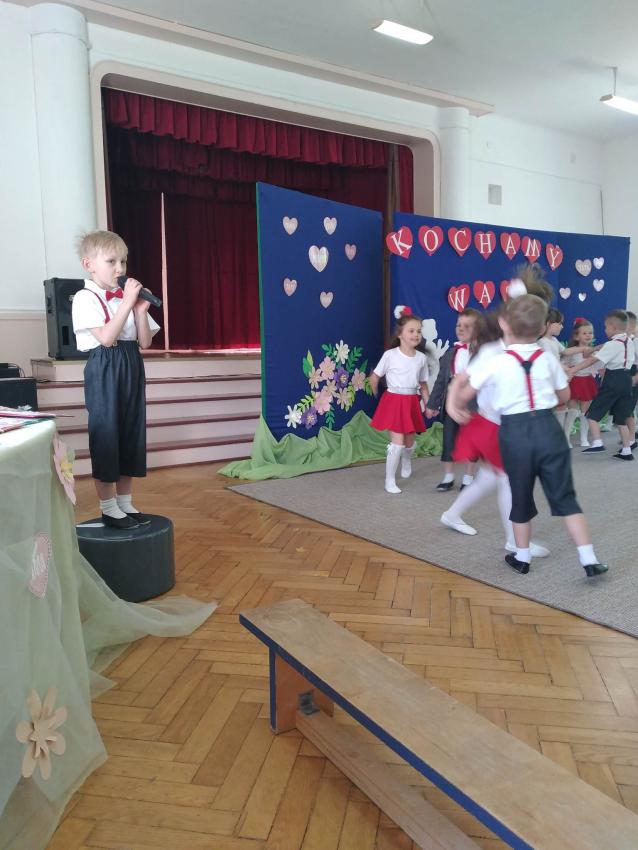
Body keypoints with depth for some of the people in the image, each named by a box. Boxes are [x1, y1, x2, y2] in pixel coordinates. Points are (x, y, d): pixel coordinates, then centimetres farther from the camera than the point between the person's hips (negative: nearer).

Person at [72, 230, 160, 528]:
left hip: (131, 368, 7)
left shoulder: (127, 296, 10)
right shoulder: (85, 298, -7)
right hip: (104, 371, -6)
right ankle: (108, 508, 12)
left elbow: (144, 342, 6)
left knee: (132, 433, 10)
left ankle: (125, 503, 22)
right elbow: (107, 338, -19)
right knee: (106, 436, 0)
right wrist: (127, 302, -18)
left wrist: (140, 310, -7)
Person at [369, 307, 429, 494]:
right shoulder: (390, 355, -12)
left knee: (409, 442, 16)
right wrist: (378, 397, 6)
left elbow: (423, 384, 9)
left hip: (412, 402, 4)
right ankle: (390, 481, 3)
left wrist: (428, 404, 2)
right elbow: (374, 377, -2)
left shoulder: (422, 358, 1)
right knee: (397, 442, -10)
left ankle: (406, 462, 52)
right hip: (394, 401, -4)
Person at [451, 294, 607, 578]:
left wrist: (460, 410, 25)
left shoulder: (496, 363, -7)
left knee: (520, 497, 14)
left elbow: (464, 396, 3)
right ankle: (589, 559, 8)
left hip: (515, 431, -2)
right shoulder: (548, 359, 2)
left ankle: (522, 557, 27)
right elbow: (564, 396, 14)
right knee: (564, 496, 9)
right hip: (548, 427, 2)